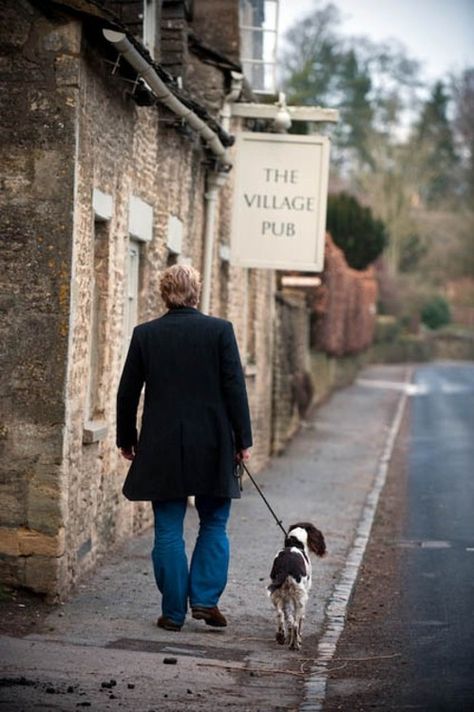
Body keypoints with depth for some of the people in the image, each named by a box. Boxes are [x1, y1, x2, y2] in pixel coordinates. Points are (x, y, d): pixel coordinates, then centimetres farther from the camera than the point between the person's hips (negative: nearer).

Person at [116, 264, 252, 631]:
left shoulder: (145, 334, 1)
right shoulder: (220, 330, -4)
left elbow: (127, 392, 5)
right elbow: (235, 388, -5)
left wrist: (127, 438, 17)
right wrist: (243, 439, 1)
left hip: (162, 448, 1)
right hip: (212, 447, -1)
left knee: (168, 530, 6)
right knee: (214, 525, 14)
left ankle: (173, 612, 8)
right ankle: (205, 598, 5)